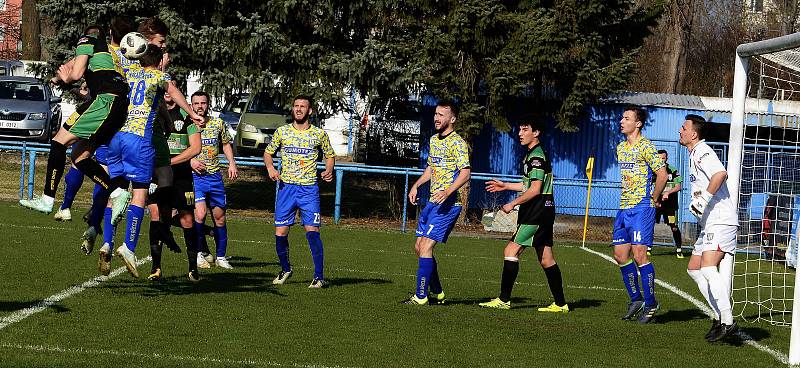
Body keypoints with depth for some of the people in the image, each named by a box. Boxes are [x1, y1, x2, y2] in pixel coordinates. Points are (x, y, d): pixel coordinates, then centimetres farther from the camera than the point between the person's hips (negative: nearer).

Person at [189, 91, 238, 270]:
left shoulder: (218, 123, 5)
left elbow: (226, 144, 21)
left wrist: (232, 163, 7)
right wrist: (190, 161, -14)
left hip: (215, 176, 4)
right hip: (195, 176, -4)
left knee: (220, 217, 7)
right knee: (200, 213, -21)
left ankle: (221, 256, 21)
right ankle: (200, 252, -3)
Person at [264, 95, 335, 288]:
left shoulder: (319, 134, 3)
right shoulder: (282, 131, 5)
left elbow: (330, 155, 16)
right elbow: (268, 152, 16)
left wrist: (329, 171, -4)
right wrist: (270, 167, -4)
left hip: (309, 188, -2)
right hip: (286, 187, 2)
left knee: (312, 231, -12)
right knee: (280, 232, 2)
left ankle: (319, 276, -10)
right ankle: (285, 269, 25)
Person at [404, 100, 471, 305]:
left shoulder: (457, 142, -11)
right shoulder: (434, 140, 16)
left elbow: (465, 173, -19)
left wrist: (447, 191, -31)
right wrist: (416, 185, 18)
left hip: (448, 203, -9)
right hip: (432, 202, 9)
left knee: (426, 247, -14)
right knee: (419, 247, 9)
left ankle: (421, 296, -10)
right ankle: (437, 293, 19)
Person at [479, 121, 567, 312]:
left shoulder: (537, 156, -14)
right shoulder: (532, 155, 18)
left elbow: (535, 190, -20)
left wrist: (513, 204, -14)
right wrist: (505, 186, 27)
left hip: (537, 212, -10)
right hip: (545, 210, 10)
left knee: (511, 251, -10)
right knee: (546, 258, 10)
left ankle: (504, 300, -9)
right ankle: (560, 304, 12)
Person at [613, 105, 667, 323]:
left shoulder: (645, 147, -10)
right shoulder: (620, 148, 15)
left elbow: (662, 174, -14)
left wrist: (654, 198, -7)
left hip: (641, 207, -8)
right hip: (624, 207, 8)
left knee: (639, 255, -11)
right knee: (620, 255, 6)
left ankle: (650, 304, -2)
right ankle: (636, 300, 19)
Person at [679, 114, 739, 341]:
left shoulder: (702, 152, -10)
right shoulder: (695, 155, 22)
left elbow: (721, 174, -29)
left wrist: (704, 198, -26)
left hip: (721, 222, -11)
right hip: (710, 224, 11)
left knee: (708, 269, -21)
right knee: (694, 269, 11)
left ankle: (727, 322, -23)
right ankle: (720, 316, 12)